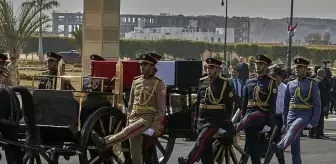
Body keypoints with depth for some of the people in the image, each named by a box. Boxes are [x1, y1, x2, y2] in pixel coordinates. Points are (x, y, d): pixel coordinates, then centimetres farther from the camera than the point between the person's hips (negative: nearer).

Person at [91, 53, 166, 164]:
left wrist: (153, 128, -16)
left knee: (127, 132, -33)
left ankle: (104, 142, -45)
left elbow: (161, 109, -7)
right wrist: (128, 122, 14)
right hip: (134, 118, 6)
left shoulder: (158, 83, -2)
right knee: (135, 153, 0)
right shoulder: (136, 82, 15)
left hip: (147, 118, -6)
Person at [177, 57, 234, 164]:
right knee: (205, 148, 6)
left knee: (202, 140, -24)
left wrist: (225, 124, -7)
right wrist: (196, 119, 16)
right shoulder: (202, 82, 13)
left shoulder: (224, 84, -2)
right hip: (202, 119, 6)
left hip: (215, 120, -6)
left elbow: (229, 105, -3)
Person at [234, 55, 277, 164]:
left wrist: (269, 123, -14)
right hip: (249, 115, 6)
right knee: (252, 147, 2)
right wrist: (242, 118, 14)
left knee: (249, 118, -39)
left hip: (262, 114, -6)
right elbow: (244, 102, 19)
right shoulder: (249, 82, 15)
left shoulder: (271, 83, -2)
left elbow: (272, 105, -7)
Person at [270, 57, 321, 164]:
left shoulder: (312, 84, 3)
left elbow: (317, 104, -1)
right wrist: (285, 121, 14)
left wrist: (313, 122, -10)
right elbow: (286, 104, 20)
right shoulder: (290, 84, 15)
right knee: (294, 147, 2)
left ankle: (280, 148, -57)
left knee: (293, 128, -36)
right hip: (292, 115, 6)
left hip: (305, 115, -6)